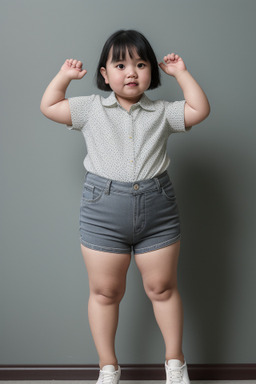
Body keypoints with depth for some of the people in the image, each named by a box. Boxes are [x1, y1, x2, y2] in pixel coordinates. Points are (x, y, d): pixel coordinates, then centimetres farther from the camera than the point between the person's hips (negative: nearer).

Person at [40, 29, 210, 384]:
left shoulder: (161, 112, 7)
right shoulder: (91, 108, 6)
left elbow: (200, 109, 2)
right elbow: (48, 107, 11)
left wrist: (181, 73, 5)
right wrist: (64, 75, 8)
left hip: (157, 211, 1)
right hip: (103, 212, 0)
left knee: (163, 287, 10)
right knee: (104, 292, 7)